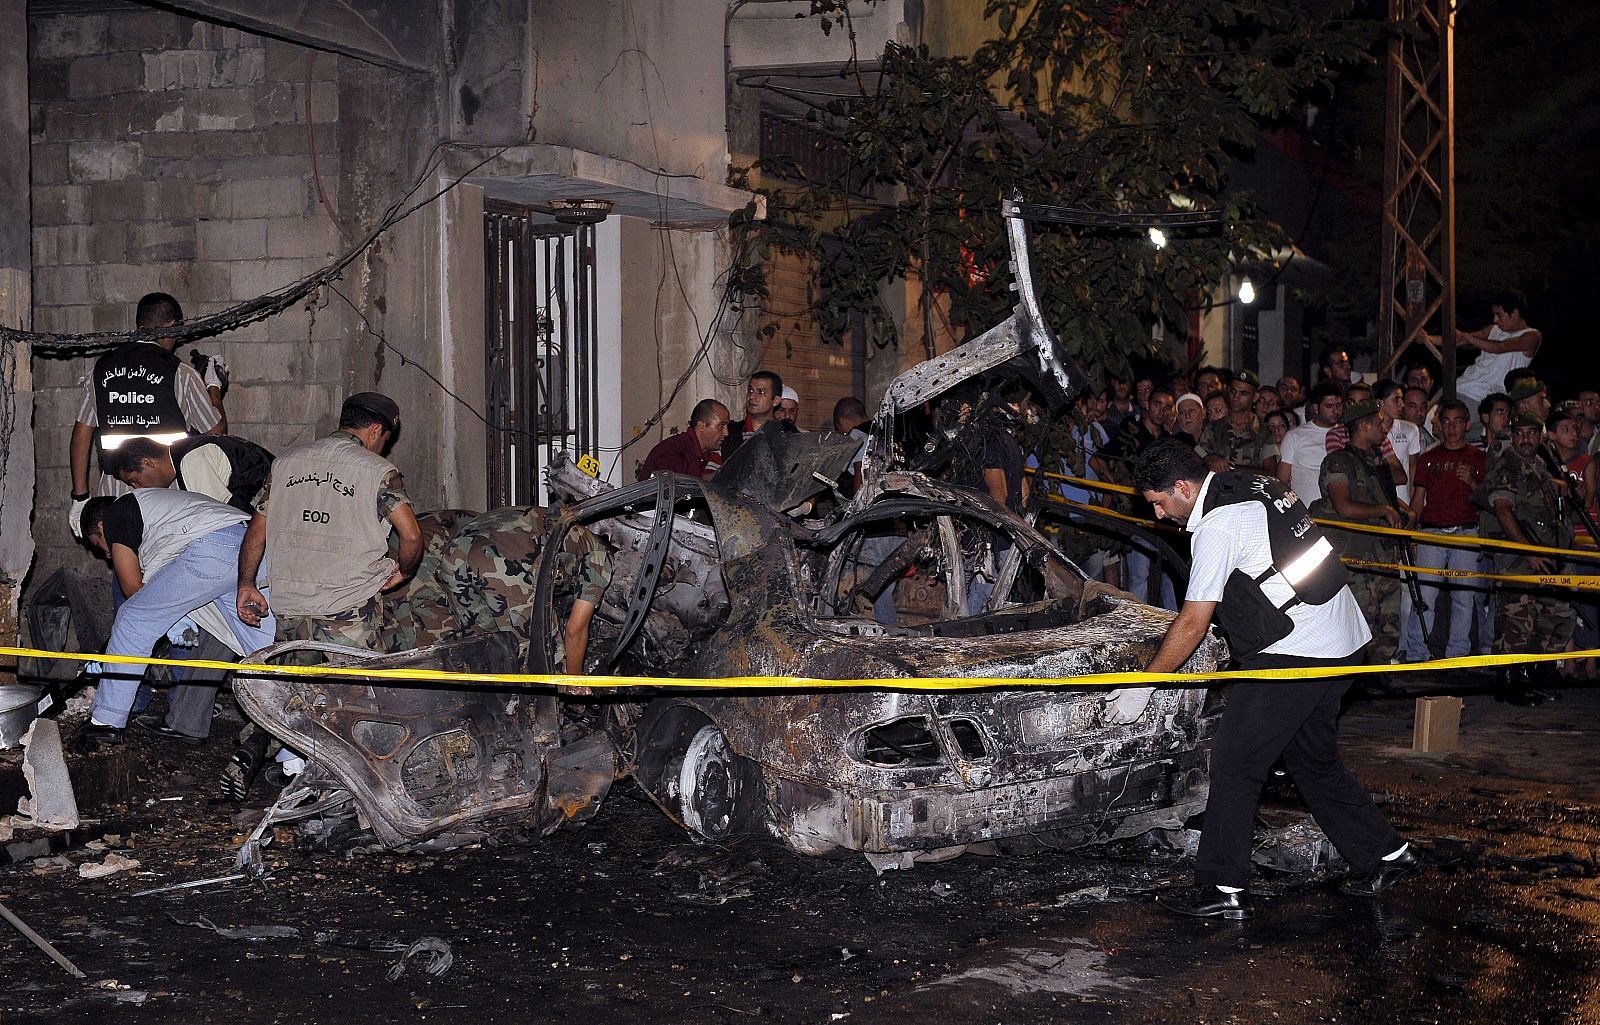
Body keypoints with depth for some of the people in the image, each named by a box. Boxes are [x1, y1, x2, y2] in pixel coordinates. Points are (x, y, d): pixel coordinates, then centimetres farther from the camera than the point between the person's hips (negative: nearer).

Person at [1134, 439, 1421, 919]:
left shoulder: (1216, 527, -16)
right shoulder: (1252, 484, 11)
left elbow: (1192, 624, -14)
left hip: (1295, 655, -10)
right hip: (1343, 643, 10)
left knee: (1235, 762, -3)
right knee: (1314, 760, 20)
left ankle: (1223, 889, -1)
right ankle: (1387, 855, 26)